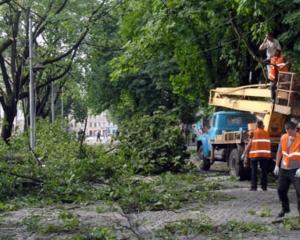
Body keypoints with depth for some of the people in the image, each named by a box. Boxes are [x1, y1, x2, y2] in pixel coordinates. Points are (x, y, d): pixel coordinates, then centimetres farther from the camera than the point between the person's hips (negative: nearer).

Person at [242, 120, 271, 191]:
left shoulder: (254, 133, -1)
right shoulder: (267, 133, 10)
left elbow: (249, 144, -3)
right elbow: (269, 144, 12)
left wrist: (244, 153, 3)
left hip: (255, 154, -3)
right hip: (265, 154, 3)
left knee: (254, 171, 3)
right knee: (264, 171, 9)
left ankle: (254, 187, -1)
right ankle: (264, 186, 9)